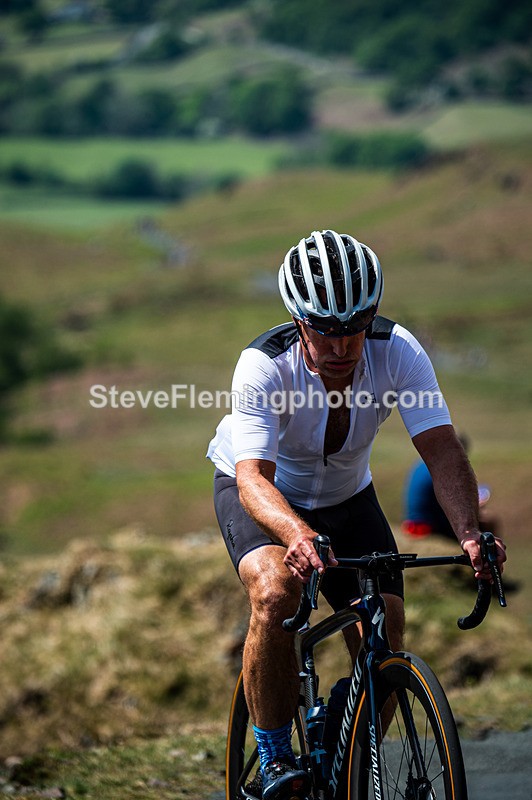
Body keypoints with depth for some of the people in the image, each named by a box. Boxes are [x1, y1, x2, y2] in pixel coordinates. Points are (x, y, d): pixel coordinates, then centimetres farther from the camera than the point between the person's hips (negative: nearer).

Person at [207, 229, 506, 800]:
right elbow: (253, 477, -44)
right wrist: (298, 534, -66)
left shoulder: (397, 352, -28)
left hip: (346, 495, 3)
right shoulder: (264, 366, -35)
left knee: (384, 635, -11)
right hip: (261, 491, -3)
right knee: (276, 592, -33)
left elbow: (441, 449, -34)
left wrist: (468, 533, -52)